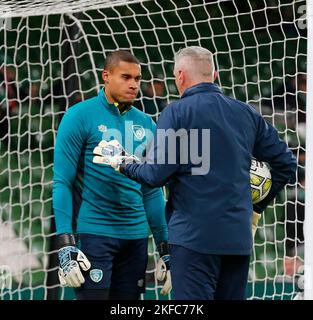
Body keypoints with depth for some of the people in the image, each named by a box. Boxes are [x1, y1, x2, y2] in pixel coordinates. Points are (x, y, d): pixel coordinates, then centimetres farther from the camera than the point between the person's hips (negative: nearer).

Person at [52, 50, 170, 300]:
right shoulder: (80, 116, -4)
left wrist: (165, 248, 11)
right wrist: (65, 245, -15)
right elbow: (62, 183, -7)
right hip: (93, 232, -5)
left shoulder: (146, 125, 11)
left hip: (136, 236, 5)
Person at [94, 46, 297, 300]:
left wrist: (123, 166, 8)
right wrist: (257, 206, 22)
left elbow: (156, 174, -11)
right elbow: (287, 164, 13)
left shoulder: (176, 112, -5)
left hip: (194, 234, -5)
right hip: (239, 236, 5)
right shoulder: (247, 113, 10)